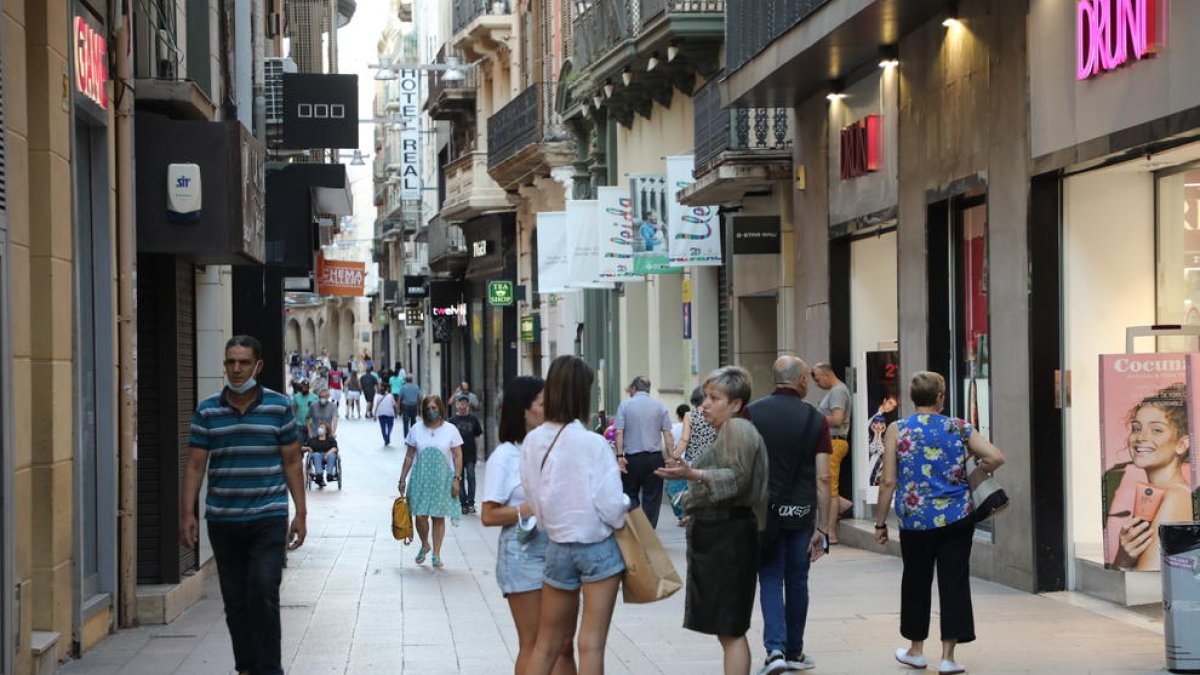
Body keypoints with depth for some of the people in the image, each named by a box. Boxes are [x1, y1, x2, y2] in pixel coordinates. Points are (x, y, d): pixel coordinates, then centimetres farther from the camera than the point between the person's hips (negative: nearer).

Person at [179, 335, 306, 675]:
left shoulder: (279, 407, 2)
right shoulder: (207, 411, 4)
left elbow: (291, 462, 5)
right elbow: (195, 465, 5)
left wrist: (300, 513, 0)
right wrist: (187, 513, -3)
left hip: (268, 519, -2)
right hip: (222, 520, 2)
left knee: (263, 593, -13)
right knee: (235, 602, 8)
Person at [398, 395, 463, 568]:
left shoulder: (450, 429, 0)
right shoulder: (417, 429, 4)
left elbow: (458, 456, 2)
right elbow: (409, 456, 8)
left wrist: (457, 479, -6)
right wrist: (403, 479, 6)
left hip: (442, 479, -1)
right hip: (421, 478, 1)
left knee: (438, 517, 1)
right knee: (420, 515, -5)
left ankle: (436, 554, 9)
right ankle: (424, 545, 21)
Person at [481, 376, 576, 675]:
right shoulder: (505, 456, -6)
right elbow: (489, 516, -9)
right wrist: (534, 509, -15)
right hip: (524, 554, -5)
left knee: (564, 644, 5)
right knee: (533, 644, 1)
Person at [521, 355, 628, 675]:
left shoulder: (532, 442, -4)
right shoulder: (593, 444, -17)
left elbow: (533, 499, 3)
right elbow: (612, 507, -17)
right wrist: (624, 505, 4)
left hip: (557, 548, 4)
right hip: (598, 547, -4)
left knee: (547, 643, 15)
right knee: (592, 644, 1)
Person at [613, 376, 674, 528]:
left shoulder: (625, 405, 1)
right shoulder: (659, 407, 5)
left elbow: (619, 432, -8)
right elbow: (667, 435, 0)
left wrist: (619, 456, -9)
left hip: (632, 458, -1)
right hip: (654, 458, 1)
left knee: (631, 495, 11)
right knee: (652, 498, 5)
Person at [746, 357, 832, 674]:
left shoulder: (751, 414, -3)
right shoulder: (815, 420, -4)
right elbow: (822, 477, -6)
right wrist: (822, 527, -1)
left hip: (763, 509, 0)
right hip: (801, 512, 0)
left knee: (770, 579, 5)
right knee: (797, 581, 13)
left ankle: (775, 649, -11)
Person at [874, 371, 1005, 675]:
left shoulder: (897, 430, -4)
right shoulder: (959, 428, -1)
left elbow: (888, 482, -6)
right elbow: (996, 458, -8)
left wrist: (880, 522, 2)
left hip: (915, 520, 0)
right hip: (957, 518, 0)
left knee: (916, 581, 15)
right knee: (954, 582, 5)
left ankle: (916, 650, 27)